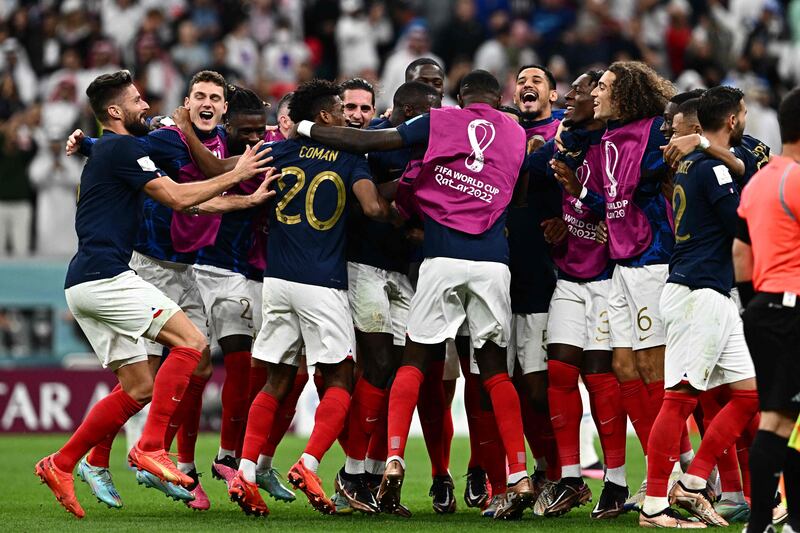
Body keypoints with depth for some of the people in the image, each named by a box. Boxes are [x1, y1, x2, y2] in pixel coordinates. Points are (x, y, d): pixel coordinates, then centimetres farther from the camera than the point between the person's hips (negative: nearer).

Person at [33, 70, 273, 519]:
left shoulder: (108, 150, 25)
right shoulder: (122, 147, -7)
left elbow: (187, 204, 23)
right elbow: (178, 198, -11)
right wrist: (236, 175, 0)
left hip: (85, 285, 10)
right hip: (105, 276, -10)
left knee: (139, 388, 9)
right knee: (190, 341, -12)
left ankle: (60, 465, 10)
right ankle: (151, 448, -14)